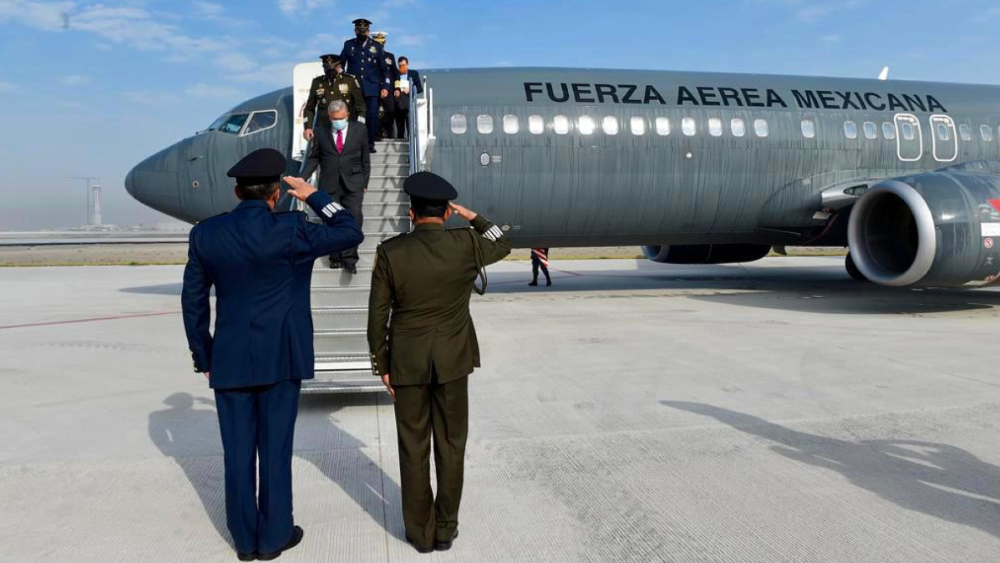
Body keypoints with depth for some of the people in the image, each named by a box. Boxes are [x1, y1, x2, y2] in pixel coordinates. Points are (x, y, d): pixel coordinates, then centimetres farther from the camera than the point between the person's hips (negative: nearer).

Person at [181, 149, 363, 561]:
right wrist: (313, 196, 5)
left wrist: (203, 357, 14)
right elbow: (351, 233, -4)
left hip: (229, 360, 3)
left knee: (238, 452, 11)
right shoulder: (288, 231, -13)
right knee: (275, 449, 7)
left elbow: (193, 301, 5)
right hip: (279, 358, -3)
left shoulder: (205, 234, 0)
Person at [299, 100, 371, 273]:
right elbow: (314, 158, 8)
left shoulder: (359, 131, 5)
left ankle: (349, 258, -3)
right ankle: (335, 257, 15)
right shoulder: (321, 133, 6)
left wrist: (365, 182, 7)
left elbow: (365, 159, 9)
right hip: (329, 185, 1)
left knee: (354, 219, -9)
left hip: (353, 183, -1)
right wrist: (302, 177, -3)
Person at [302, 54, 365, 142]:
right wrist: (308, 127, 3)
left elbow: (361, 106, 2)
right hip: (323, 128, 2)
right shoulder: (317, 82, 8)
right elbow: (309, 108, 14)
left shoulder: (350, 80, 2)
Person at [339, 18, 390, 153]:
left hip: (372, 88, 0)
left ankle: (370, 143, 2)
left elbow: (384, 69, 11)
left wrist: (385, 87, 2)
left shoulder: (376, 47, 10)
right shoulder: (348, 45, 10)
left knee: (372, 115, -8)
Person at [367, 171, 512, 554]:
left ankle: (421, 532, 20)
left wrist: (382, 365, 4)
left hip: (407, 363, 0)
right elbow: (502, 245, 14)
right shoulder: (466, 244, -9)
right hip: (453, 361, 1)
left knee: (413, 448, 10)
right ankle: (445, 529, 21)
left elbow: (378, 316, -6)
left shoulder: (390, 252, -9)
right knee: (451, 445, 12)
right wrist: (473, 217, 14)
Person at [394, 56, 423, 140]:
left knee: (410, 128, -12)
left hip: (409, 104, -2)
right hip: (398, 104, 2)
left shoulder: (414, 74, 12)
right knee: (399, 130, 4)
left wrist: (410, 90, -8)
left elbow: (420, 89, 7)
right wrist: (394, 92, -7)